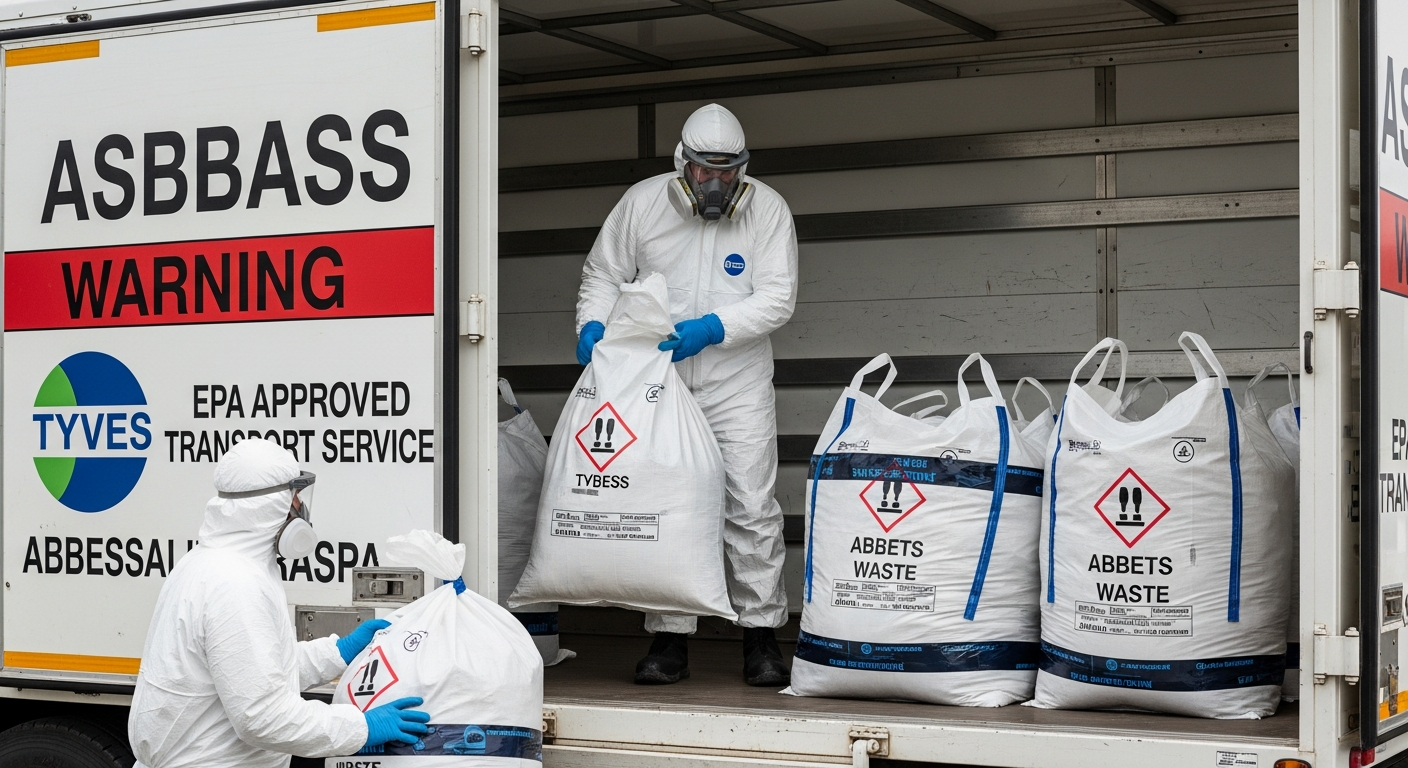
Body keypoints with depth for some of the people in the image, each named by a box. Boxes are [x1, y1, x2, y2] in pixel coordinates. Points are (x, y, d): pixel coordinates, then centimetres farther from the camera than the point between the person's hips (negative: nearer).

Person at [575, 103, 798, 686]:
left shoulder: (767, 209, -4)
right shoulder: (642, 203, -1)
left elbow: (777, 298, -10)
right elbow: (603, 273, 9)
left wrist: (711, 328, -22)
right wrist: (592, 324, -10)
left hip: (738, 382, -1)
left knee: (752, 509, -5)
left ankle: (761, 637, 6)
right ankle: (669, 639, 11)